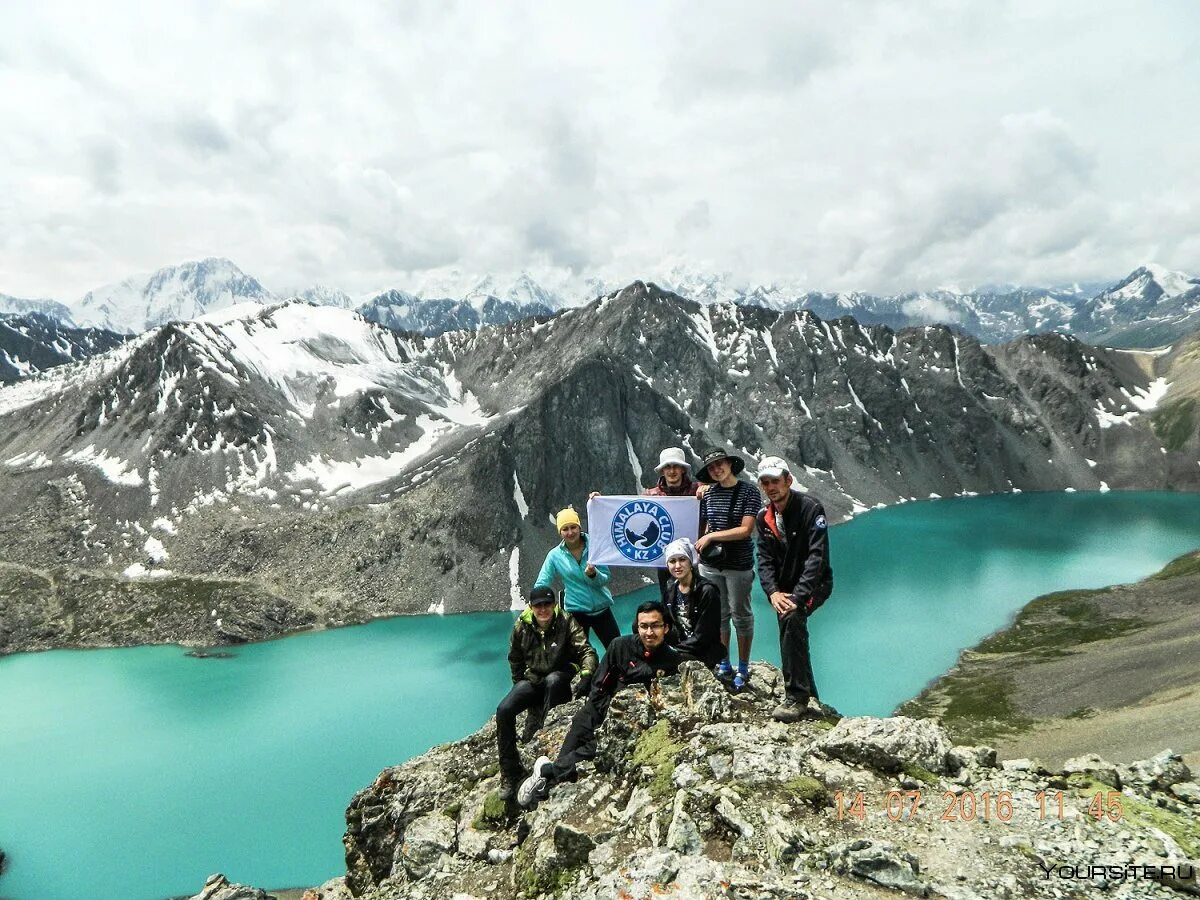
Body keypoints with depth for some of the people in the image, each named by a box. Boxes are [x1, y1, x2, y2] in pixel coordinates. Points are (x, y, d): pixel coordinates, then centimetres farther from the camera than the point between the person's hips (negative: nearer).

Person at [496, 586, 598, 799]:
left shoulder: (566, 622, -14)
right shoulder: (522, 626, -4)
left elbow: (586, 650, -21)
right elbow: (515, 658, 12)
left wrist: (586, 674, -39)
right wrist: (520, 684, 11)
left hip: (560, 679, -3)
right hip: (532, 680, 4)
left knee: (552, 680, -40)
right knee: (504, 710, -18)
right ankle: (510, 772, -6)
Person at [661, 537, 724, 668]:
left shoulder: (707, 591, -16)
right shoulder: (671, 590, 5)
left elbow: (702, 637, -16)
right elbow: (668, 624, 9)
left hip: (704, 653, -6)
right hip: (677, 647, 6)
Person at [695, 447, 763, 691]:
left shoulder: (748, 492, -9)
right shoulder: (709, 494, 4)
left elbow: (746, 530, -15)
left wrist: (711, 536, -15)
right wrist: (702, 542, -2)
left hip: (738, 565, -4)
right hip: (710, 564, 4)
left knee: (740, 615, 8)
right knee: (718, 614, 12)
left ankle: (743, 669, 21)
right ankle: (723, 664, 27)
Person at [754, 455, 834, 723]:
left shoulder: (810, 507, -18)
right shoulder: (764, 517, 2)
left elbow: (817, 556, -25)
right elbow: (765, 559, -2)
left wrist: (798, 595, -32)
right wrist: (773, 592, -20)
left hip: (815, 584, -7)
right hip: (785, 588, 7)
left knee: (792, 618, -31)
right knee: (791, 639, 9)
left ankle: (797, 697, -25)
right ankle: (810, 698, 29)